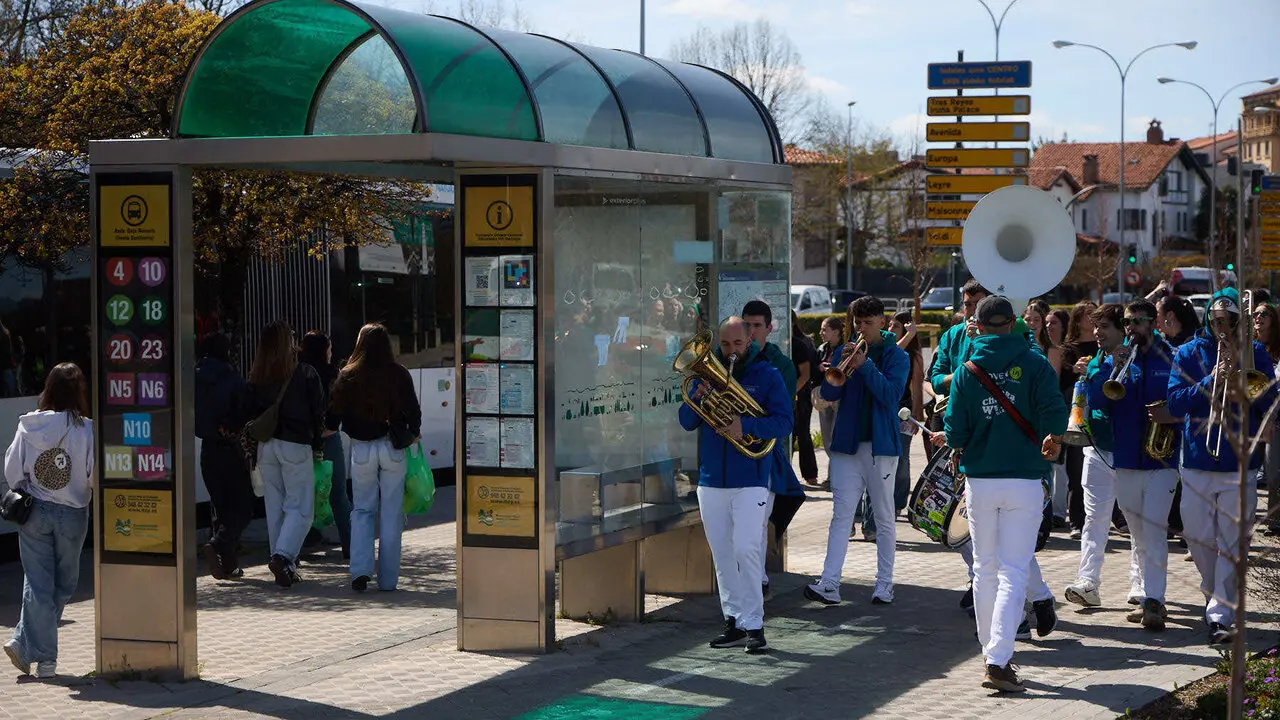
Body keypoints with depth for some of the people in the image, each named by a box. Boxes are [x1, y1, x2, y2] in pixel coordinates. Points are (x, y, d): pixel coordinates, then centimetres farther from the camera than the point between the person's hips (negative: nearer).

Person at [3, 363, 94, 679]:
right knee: (64, 584, 14)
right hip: (72, 515, -2)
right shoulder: (86, 430, -14)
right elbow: (95, 476, -13)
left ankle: (43, 658, 3)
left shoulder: (28, 426, -6)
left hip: (34, 512, 2)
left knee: (37, 583, 7)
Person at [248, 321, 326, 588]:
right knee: (300, 507, 1)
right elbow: (318, 412, -5)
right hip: (296, 446, -4)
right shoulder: (306, 373, -6)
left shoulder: (256, 377, 4)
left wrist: (256, 444, 12)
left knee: (274, 507, 12)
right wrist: (318, 445, 6)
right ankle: (283, 555, -18)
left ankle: (283, 566, 15)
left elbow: (251, 413, 5)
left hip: (265, 446, 4)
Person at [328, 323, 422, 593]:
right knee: (391, 513, 7)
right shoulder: (399, 374, -6)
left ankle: (361, 569, -5)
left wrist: (329, 429, 24)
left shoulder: (348, 376, -5)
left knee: (362, 510, 11)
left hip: (361, 449, 0)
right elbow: (414, 411, 0)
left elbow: (333, 417, 1)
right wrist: (413, 434, 20)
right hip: (392, 449, 0)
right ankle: (387, 578, 8)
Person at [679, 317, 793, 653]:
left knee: (746, 549, -13)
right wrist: (697, 400, -13)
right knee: (722, 554, 8)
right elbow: (687, 423, 7)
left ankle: (754, 625, -8)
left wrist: (746, 426, -23)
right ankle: (734, 621, 16)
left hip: (751, 480, -4)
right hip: (711, 480, 5)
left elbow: (784, 422, -8)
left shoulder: (767, 375, 1)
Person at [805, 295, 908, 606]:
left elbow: (891, 395, -14)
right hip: (847, 443, 2)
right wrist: (842, 367, -15)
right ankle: (829, 583, -9)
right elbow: (828, 393, 1)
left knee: (885, 517, 6)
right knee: (841, 516, -3)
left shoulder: (896, 356, 1)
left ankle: (885, 583, 14)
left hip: (881, 445, -2)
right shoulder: (844, 353, 10)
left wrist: (864, 365, -20)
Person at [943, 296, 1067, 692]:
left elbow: (954, 432, -3)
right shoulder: (1033, 363, -3)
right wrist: (1052, 441, 9)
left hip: (979, 481, 2)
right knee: (1013, 572, -3)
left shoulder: (967, 369, 1)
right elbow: (1056, 414, -13)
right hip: (1024, 479, -2)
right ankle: (998, 662, -14)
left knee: (985, 568, 16)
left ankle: (992, 651, 23)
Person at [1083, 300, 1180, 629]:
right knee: (1137, 532, 10)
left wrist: (1174, 416, -16)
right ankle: (1145, 597, 18)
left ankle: (1153, 601, -16)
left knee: (1153, 527, -14)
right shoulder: (1116, 358, 9)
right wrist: (1113, 368, -16)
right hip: (1125, 459, 4)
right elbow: (1096, 401, -3)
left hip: (1162, 457, -4)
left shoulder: (1172, 359, 2)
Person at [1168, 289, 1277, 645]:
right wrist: (1211, 381, -17)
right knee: (1197, 536, 7)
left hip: (1240, 464, -1)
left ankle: (1221, 614, -4)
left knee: (1231, 543, -6)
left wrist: (1238, 371, -15)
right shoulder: (1189, 353, 5)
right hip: (1197, 460, 1)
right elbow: (1175, 402, -3)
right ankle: (1213, 592, 34)